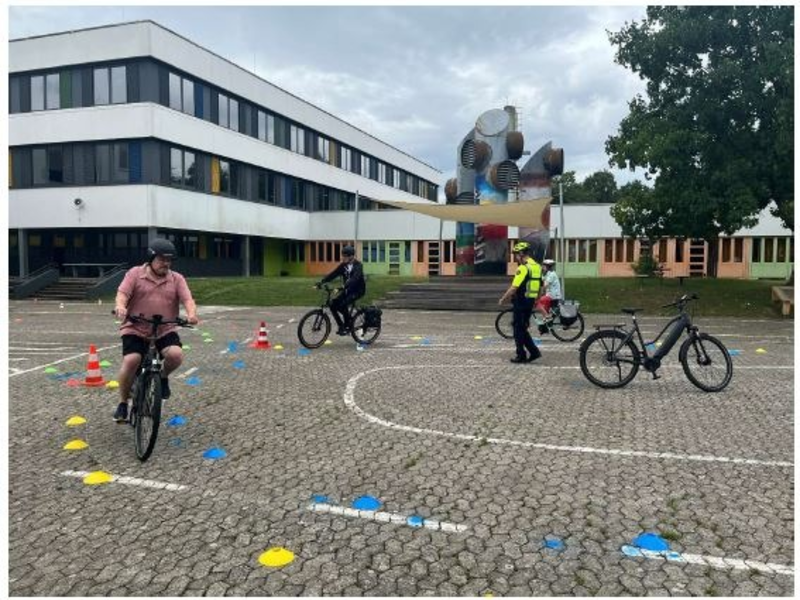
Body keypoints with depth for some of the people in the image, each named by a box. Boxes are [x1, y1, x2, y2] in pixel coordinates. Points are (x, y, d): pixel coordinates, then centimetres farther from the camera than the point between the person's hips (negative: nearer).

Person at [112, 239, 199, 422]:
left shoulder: (177, 279, 6)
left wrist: (191, 314, -28)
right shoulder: (135, 274, 3)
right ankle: (123, 403, 2)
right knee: (131, 360, -22)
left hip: (165, 331, 1)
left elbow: (188, 299, -6)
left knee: (176, 355, -26)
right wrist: (121, 306, -33)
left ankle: (163, 377, 11)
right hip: (135, 330, -1)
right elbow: (122, 293, -10)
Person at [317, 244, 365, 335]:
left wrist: (344, 286, -49)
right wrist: (321, 281, -21)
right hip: (348, 290, 7)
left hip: (358, 290, -7)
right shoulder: (343, 265, 3)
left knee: (343, 305, -28)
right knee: (333, 304, -10)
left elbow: (355, 277, -33)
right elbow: (333, 274, -6)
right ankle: (341, 326, 4)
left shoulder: (358, 265, -16)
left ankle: (347, 327, -9)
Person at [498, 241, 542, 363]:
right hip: (530, 302, 8)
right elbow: (539, 287, 15)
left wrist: (503, 299, -9)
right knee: (523, 329, 17)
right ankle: (534, 351, 12)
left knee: (518, 329, 3)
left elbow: (514, 288, -21)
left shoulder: (523, 268, -18)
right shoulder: (537, 266, 10)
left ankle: (521, 355, 8)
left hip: (521, 302, -8)